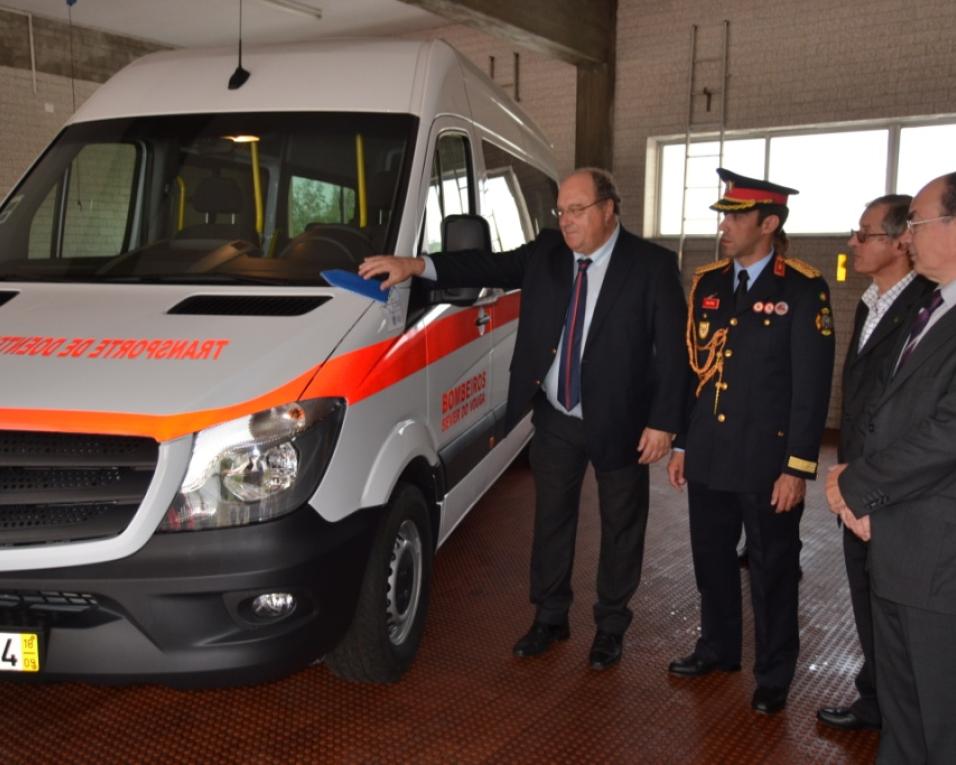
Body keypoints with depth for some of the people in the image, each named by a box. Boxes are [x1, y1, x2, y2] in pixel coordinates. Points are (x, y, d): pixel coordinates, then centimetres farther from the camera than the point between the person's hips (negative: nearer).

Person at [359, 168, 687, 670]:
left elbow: (673, 350, -11)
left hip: (619, 422, -3)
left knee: (620, 527, 12)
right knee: (550, 519, 15)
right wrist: (415, 265, -21)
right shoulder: (545, 253, 0)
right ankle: (549, 618, 33)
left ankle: (611, 625, 32)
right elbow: (490, 267, -8)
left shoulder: (652, 265, -11)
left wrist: (663, 422, -15)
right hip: (554, 420, 4)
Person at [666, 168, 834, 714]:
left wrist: (798, 467, -13)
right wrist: (680, 443, 10)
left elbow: (812, 386, -11)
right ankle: (718, 648, 39)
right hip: (708, 456, 5)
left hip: (767, 461, -5)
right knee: (712, 560, 18)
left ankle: (774, 675, 28)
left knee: (772, 570, 10)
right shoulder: (708, 283, 7)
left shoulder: (803, 290, -9)